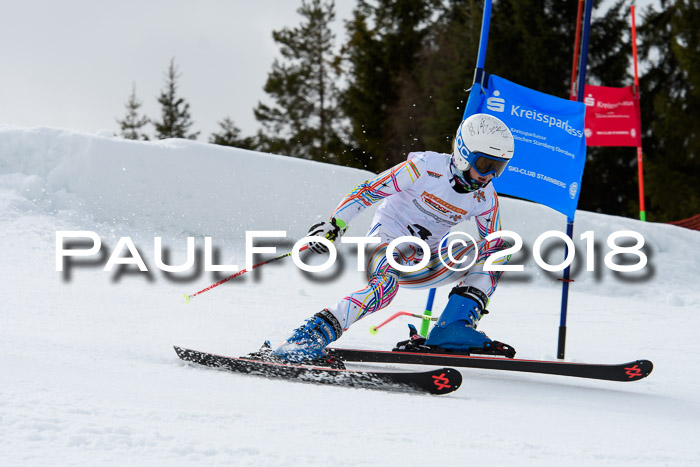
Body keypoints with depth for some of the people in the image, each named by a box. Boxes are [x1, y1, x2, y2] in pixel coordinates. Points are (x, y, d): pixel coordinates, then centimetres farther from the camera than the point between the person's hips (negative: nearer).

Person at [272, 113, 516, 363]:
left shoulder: (486, 199, -4)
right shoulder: (426, 167, -18)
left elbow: (493, 245, 7)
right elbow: (368, 191, -15)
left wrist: (473, 301, -2)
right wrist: (334, 225, -24)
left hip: (424, 264, 6)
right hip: (387, 239, -6)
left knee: (501, 249, -11)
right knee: (386, 283, -40)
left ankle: (452, 330, -20)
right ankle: (313, 334, -41)